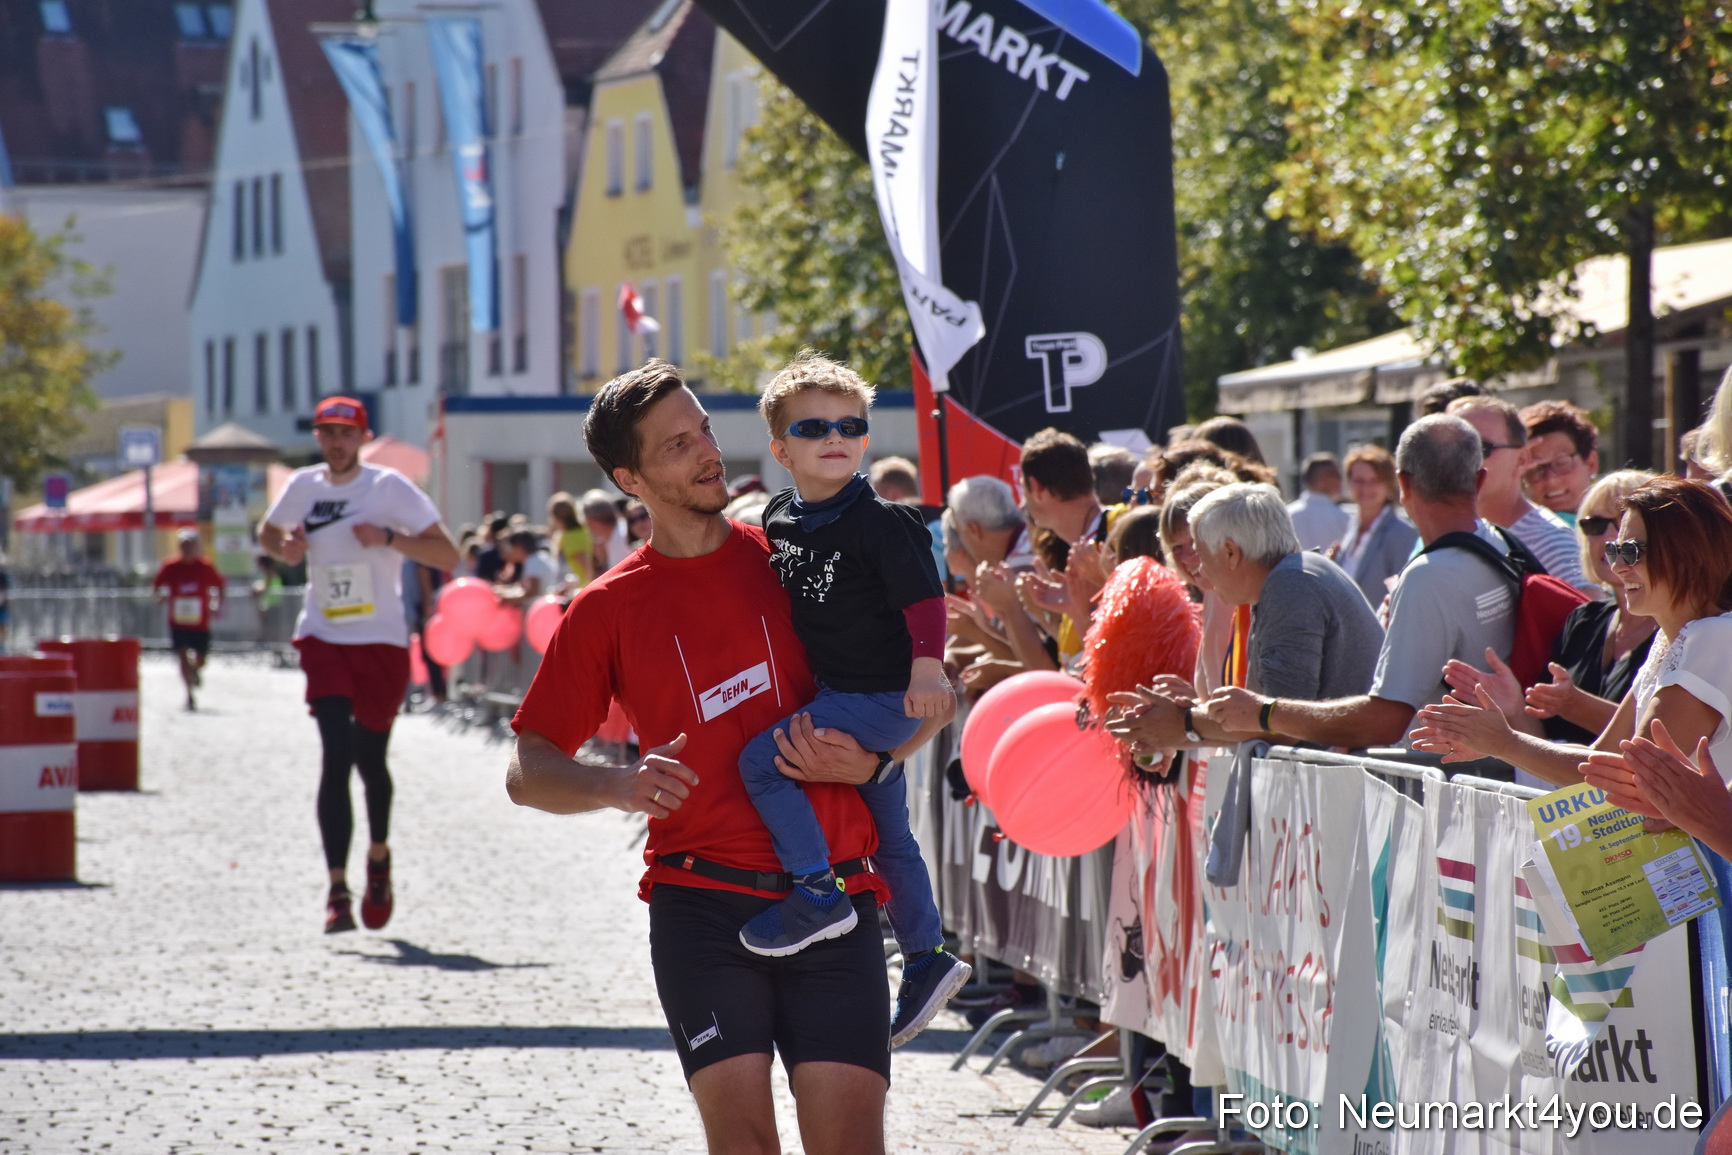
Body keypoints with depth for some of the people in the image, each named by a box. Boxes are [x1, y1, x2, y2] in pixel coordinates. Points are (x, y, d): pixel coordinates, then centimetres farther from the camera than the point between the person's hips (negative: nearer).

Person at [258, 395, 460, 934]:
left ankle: (379, 858, 38)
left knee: (370, 759, 8)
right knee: (337, 754, -13)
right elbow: (267, 531, 25)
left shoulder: (390, 488, -7)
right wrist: (284, 547, 1)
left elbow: (447, 555, -9)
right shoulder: (303, 486, 4)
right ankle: (337, 889, -14)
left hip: (382, 641, -1)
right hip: (324, 638, 1)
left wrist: (389, 537, -23)